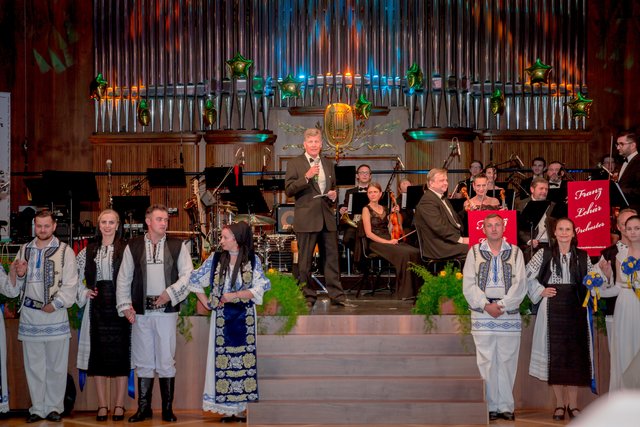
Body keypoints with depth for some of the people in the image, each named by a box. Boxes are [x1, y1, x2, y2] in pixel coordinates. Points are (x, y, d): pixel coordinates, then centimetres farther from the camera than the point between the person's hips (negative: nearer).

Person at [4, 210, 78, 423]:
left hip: (56, 316, -3)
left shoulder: (65, 251, 0)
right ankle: (38, 408, 14)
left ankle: (54, 407, 10)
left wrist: (54, 305, -10)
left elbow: (70, 285, -4)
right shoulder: (24, 250, 12)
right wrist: (19, 275, -5)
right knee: (33, 366, 6)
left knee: (56, 366, 1)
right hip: (29, 315, 3)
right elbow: (15, 286, 15)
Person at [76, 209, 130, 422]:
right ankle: (102, 405, 12)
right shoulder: (88, 251, 9)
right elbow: (75, 275, 17)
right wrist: (84, 292, 3)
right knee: (98, 354, 4)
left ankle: (119, 405, 10)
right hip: (97, 306, 3)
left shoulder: (126, 249, -2)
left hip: (119, 307, -3)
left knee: (120, 354, 1)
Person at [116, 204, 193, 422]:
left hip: (166, 310, -1)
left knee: (166, 361, 2)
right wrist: (125, 306, 0)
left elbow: (187, 274, 2)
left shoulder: (177, 246, 5)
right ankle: (143, 407, 16)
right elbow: (123, 278, 8)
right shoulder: (133, 246, 7)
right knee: (143, 361, 8)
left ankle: (167, 408, 11)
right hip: (141, 311, 1)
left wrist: (171, 292, -11)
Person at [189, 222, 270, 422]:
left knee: (244, 360, 0)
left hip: (244, 317, -1)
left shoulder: (252, 260, -2)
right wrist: (206, 303, 3)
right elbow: (195, 280, 10)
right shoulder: (215, 259, 2)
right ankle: (227, 408, 8)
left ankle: (242, 408, 8)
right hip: (222, 317, 1)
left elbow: (258, 289, -7)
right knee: (222, 362, 0)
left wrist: (234, 295, -16)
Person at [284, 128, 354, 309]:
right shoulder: (294, 164, 0)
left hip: (327, 217, 5)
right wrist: (306, 177, -19)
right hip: (306, 218, -4)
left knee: (332, 257, 5)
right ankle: (307, 297, 8)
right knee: (305, 260, 1)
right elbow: (289, 190, -8)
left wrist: (334, 195, 2)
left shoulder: (328, 164, 16)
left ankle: (336, 295, 9)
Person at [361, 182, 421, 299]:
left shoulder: (384, 209, 19)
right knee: (404, 254, -32)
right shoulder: (367, 209, 1)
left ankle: (415, 289, -21)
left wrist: (395, 214, 10)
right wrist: (387, 241, -17)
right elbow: (369, 233, -8)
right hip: (376, 243, -6)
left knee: (416, 252, -21)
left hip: (389, 240, 6)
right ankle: (405, 292, -25)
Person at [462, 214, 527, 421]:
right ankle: (490, 406, 2)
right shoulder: (474, 252, 9)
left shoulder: (515, 252, 9)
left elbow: (520, 284, 1)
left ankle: (506, 406, 5)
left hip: (509, 313, 0)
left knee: (507, 361, 0)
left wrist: (502, 305, -10)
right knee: (486, 362, -2)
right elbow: (468, 285, 2)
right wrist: (485, 305, -9)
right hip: (482, 314, 0)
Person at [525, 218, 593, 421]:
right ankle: (560, 403, 8)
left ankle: (573, 403, 9)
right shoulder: (545, 254, 4)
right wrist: (541, 291, -3)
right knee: (555, 353, 0)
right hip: (552, 308, -1)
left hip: (575, 308, 1)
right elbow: (527, 275, 5)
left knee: (575, 353, 1)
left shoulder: (582, 256, 8)